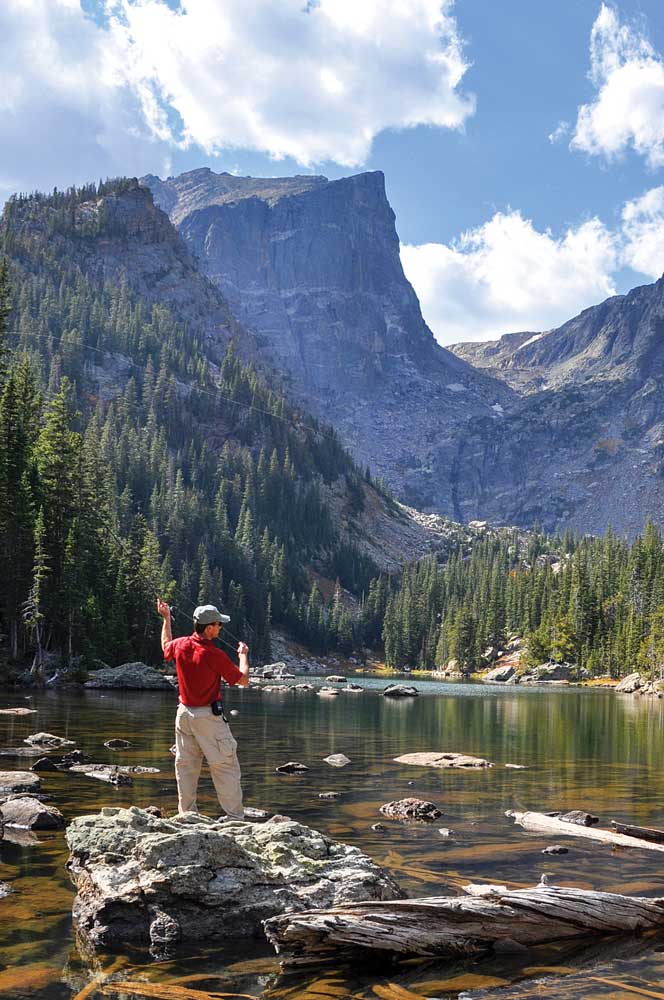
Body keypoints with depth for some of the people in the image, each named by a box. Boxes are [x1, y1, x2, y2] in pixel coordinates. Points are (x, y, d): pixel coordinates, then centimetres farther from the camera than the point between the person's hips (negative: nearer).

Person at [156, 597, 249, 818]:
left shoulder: (180, 645, -2)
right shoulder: (215, 655, -20)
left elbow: (166, 646, 25)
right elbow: (243, 680, -8)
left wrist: (166, 619, 35)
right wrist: (243, 656, 9)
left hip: (184, 713, 6)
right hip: (208, 717, -6)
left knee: (186, 766, 13)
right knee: (225, 766, -1)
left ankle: (187, 814, 18)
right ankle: (235, 817, 0)